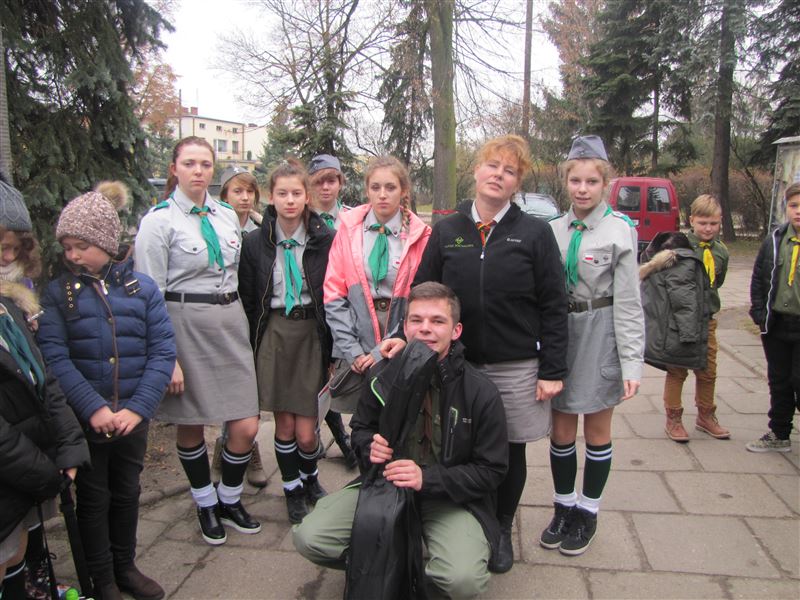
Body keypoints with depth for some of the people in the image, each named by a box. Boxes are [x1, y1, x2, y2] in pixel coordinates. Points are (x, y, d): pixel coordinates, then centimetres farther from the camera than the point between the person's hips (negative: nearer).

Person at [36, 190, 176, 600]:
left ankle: (125, 566, 37)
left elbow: (162, 351, -6)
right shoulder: (57, 293, -4)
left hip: (133, 416, 1)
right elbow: (55, 358, -12)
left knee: (127, 493, 17)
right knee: (93, 498, 11)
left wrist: (138, 408, -15)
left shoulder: (141, 287, -2)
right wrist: (93, 408, -21)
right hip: (84, 419, -1)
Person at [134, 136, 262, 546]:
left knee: (246, 427, 2)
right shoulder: (159, 220, -6)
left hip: (230, 323, 4)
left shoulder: (227, 216, 10)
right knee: (190, 425, 11)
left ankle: (230, 500, 28)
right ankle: (206, 505, 34)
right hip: (185, 325, -4)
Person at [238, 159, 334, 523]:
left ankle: (310, 478, 32)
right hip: (273, 334, 2)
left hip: (312, 334, -1)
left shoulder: (325, 240, -6)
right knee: (284, 426, 7)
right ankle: (293, 491, 30)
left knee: (306, 433, -1)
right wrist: (253, 350, 4)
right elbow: (247, 301, 6)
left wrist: (333, 348, -3)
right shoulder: (256, 243, 0)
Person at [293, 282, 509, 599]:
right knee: (308, 538, -16)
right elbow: (360, 428, 13)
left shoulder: (481, 392, -13)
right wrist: (369, 447, -13)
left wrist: (427, 479, -24)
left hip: (451, 497, -2)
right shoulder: (384, 376, -4)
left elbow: (491, 471, -10)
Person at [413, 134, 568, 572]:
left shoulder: (535, 233, -2)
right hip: (456, 365, 1)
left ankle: (502, 530, 34)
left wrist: (552, 370, -6)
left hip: (516, 367, -1)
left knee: (510, 451, 11)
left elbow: (553, 307, -3)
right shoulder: (445, 232, 4)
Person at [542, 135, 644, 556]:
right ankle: (563, 508, 27)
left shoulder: (619, 230, -6)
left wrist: (631, 362, -11)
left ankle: (587, 513, 27)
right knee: (561, 431, 9)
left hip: (600, 335, -3)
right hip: (560, 332, 3)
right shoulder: (554, 230, 5)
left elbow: (628, 301, -8)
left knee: (596, 431, 10)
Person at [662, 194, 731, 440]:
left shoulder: (721, 251, 4)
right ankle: (674, 418, 19)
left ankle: (705, 416, 32)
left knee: (708, 371, 15)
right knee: (677, 370, 5)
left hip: (707, 319, 5)